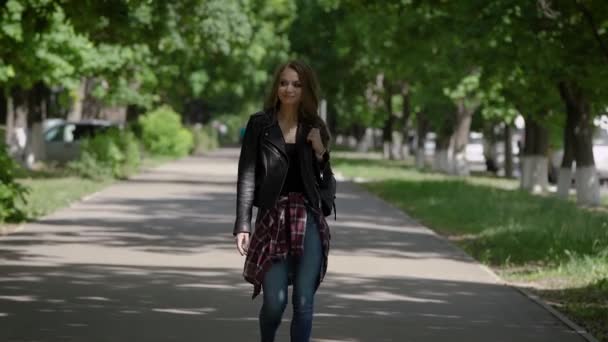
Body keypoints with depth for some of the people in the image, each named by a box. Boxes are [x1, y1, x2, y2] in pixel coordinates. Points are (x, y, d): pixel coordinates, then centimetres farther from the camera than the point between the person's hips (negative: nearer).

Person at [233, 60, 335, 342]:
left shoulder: (315, 128, 9)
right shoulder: (259, 124, 1)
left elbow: (325, 182, 12)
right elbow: (247, 176, -2)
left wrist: (320, 153, -6)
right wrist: (243, 224, -9)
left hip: (308, 220, 2)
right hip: (272, 218, -2)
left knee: (303, 302, -4)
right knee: (274, 302, -4)